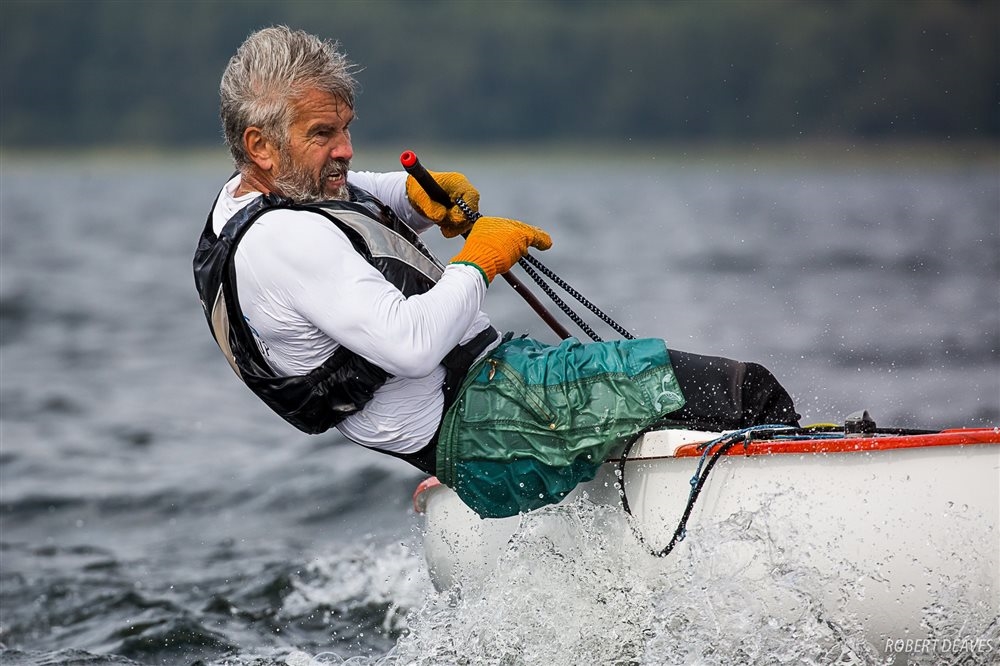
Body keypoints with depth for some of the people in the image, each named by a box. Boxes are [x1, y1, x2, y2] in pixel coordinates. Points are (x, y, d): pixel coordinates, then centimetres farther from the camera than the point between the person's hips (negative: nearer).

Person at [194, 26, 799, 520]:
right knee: (744, 391, -18)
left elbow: (360, 198, 29)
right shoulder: (284, 240, -24)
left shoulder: (257, 189, 9)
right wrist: (479, 261, -14)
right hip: (479, 429, -12)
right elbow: (410, 344, -31)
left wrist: (420, 196, 5)